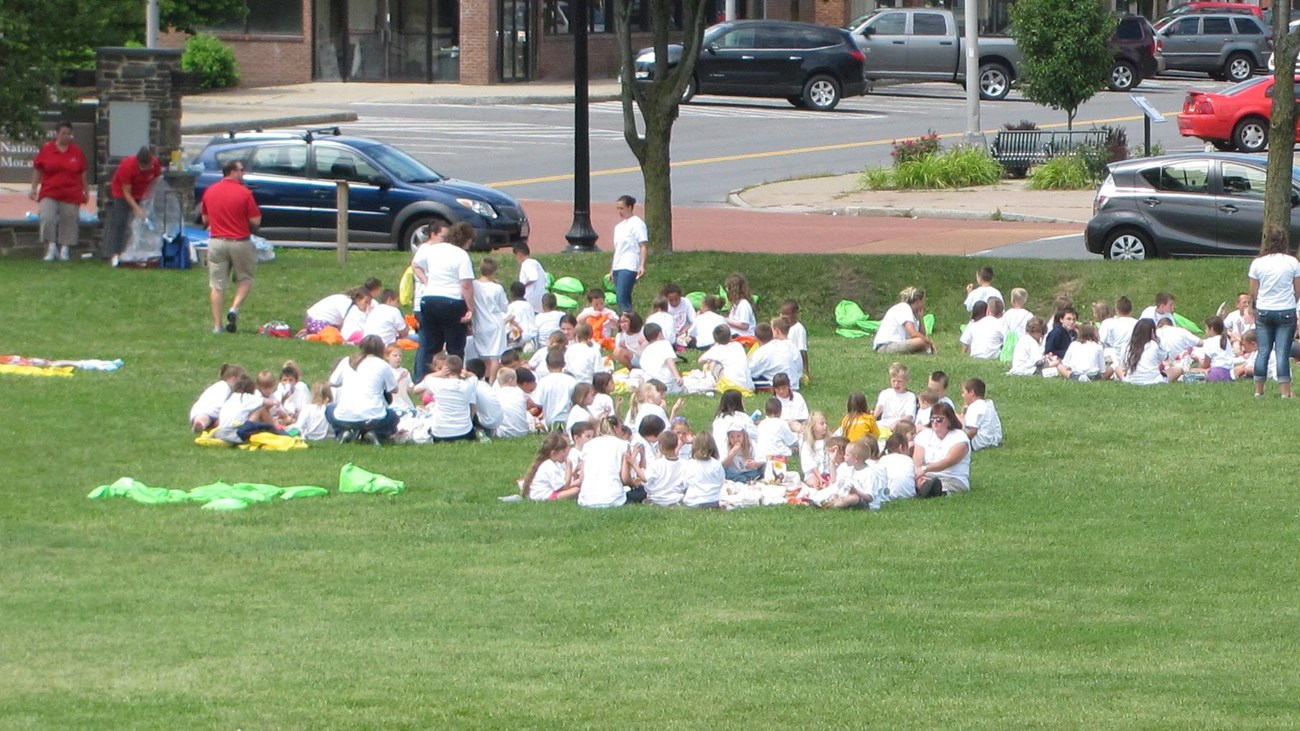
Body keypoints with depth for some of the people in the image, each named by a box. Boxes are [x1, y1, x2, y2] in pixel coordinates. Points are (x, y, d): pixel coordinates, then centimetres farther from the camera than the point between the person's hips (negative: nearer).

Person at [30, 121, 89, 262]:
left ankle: (65, 249, 14)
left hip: (71, 195, 1)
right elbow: (37, 170, 8)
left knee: (68, 222, 2)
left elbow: (84, 173, 12)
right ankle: (51, 247, -6)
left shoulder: (77, 152, 5)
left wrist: (86, 191, 14)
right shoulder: (46, 149, 3)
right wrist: (34, 189, 4)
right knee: (47, 218, -17)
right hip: (49, 194, -1)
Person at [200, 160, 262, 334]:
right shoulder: (244, 193, -11)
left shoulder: (209, 192, 3)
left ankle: (217, 325, 4)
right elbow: (256, 221, -9)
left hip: (216, 241, 3)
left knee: (216, 285, 6)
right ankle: (235, 309, -7)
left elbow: (205, 219, 13)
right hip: (240, 242, -3)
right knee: (245, 278, 16)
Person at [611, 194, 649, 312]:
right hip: (617, 267, 8)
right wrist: (612, 269, 19)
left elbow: (644, 246, -10)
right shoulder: (619, 226, 19)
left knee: (622, 298, -18)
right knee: (620, 299, 7)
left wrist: (642, 266, -19)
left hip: (629, 267, -8)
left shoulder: (637, 224, -5)